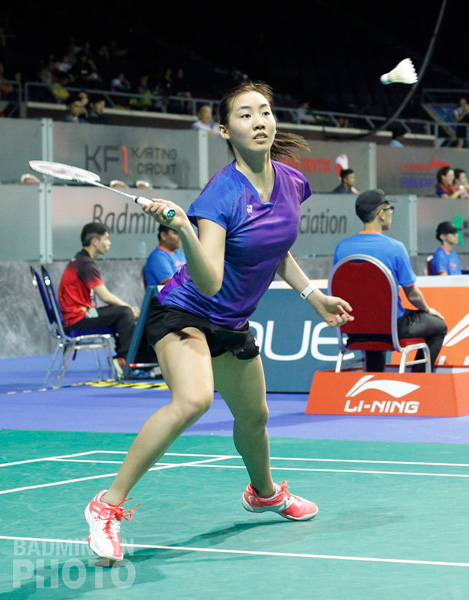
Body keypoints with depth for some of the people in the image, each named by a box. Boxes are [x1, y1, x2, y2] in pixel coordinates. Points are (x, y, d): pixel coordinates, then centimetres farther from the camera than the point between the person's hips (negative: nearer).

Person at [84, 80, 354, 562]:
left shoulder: (292, 183, -3)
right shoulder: (221, 194, -25)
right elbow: (209, 282, -36)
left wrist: (312, 295, 15)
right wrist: (184, 230, -49)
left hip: (233, 325, 7)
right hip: (185, 312, -7)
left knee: (253, 416, 21)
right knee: (193, 400, -33)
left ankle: (264, 493, 55)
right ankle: (109, 505, -25)